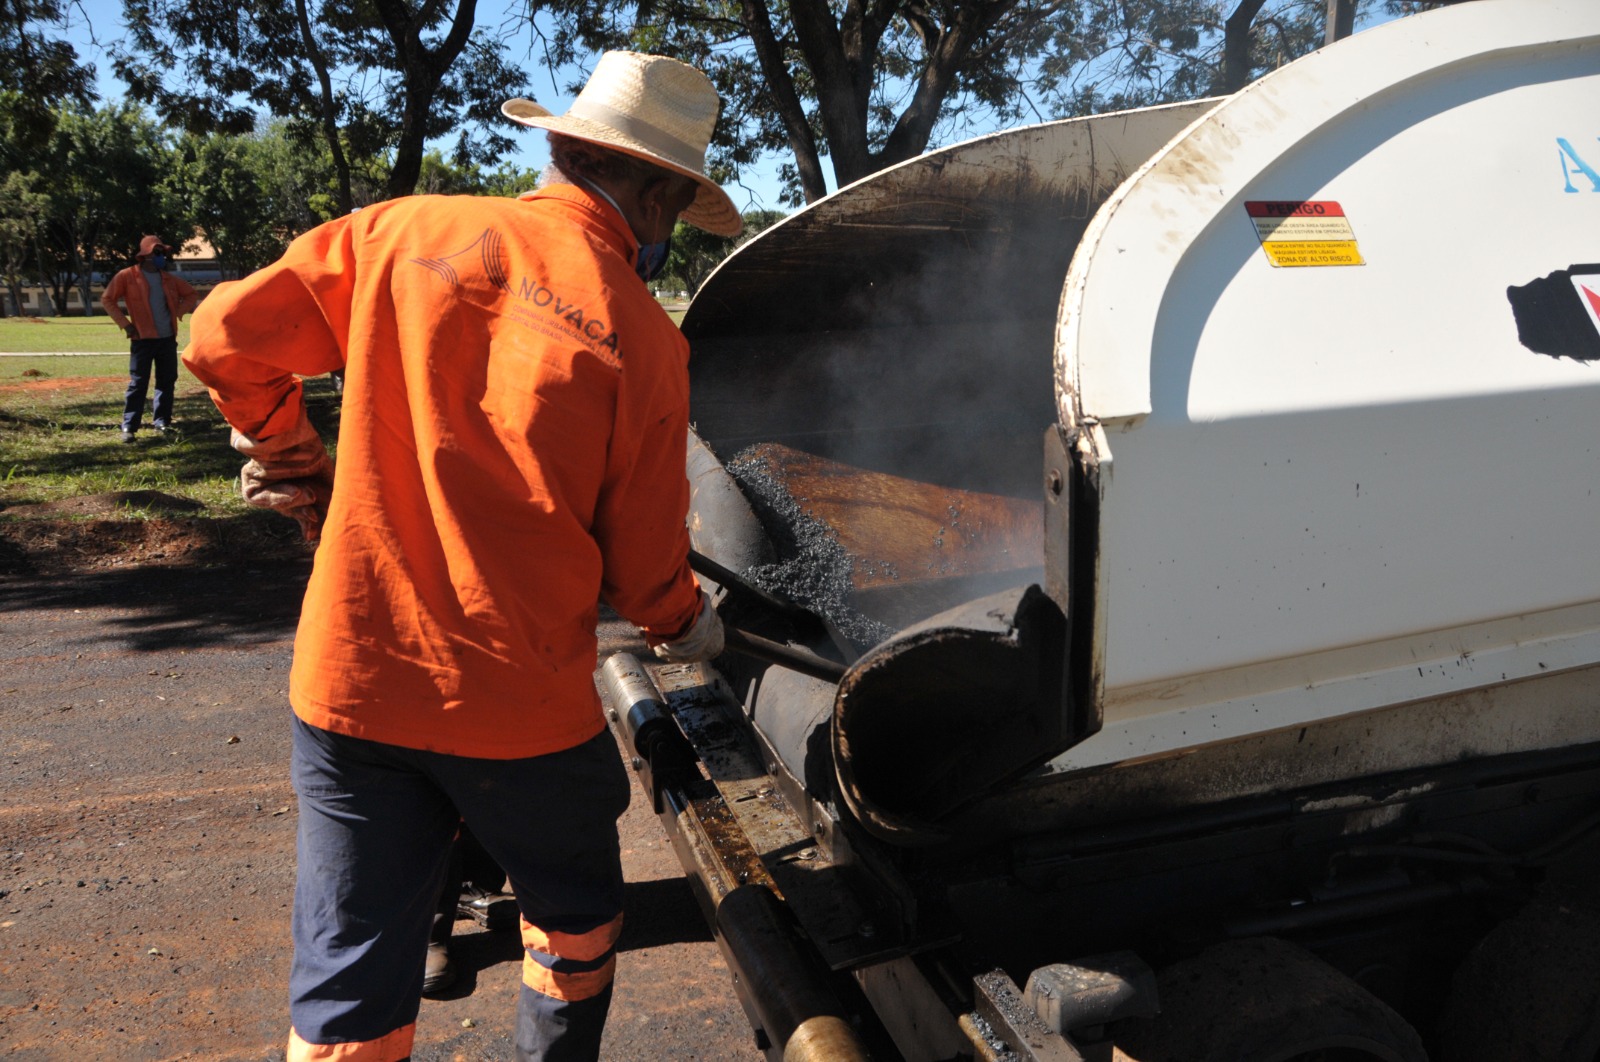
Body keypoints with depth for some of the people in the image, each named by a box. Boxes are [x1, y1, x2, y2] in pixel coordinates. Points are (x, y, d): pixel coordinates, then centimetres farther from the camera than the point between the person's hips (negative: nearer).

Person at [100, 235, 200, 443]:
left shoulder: (168, 279, 11)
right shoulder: (127, 276, -2)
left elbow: (191, 295, 22)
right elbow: (107, 300, -1)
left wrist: (177, 313, 7)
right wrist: (125, 324, -7)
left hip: (168, 339, 5)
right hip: (143, 339, -5)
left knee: (167, 381, 7)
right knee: (138, 383, -6)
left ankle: (162, 422, 16)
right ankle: (128, 427, -4)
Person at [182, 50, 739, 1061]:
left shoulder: (404, 232, -1)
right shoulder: (643, 339, -9)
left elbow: (226, 337, 2)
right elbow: (646, 568, -3)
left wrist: (297, 459, 20)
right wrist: (691, 627, 20)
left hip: (349, 680, 3)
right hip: (521, 705, -2)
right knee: (576, 921, 26)